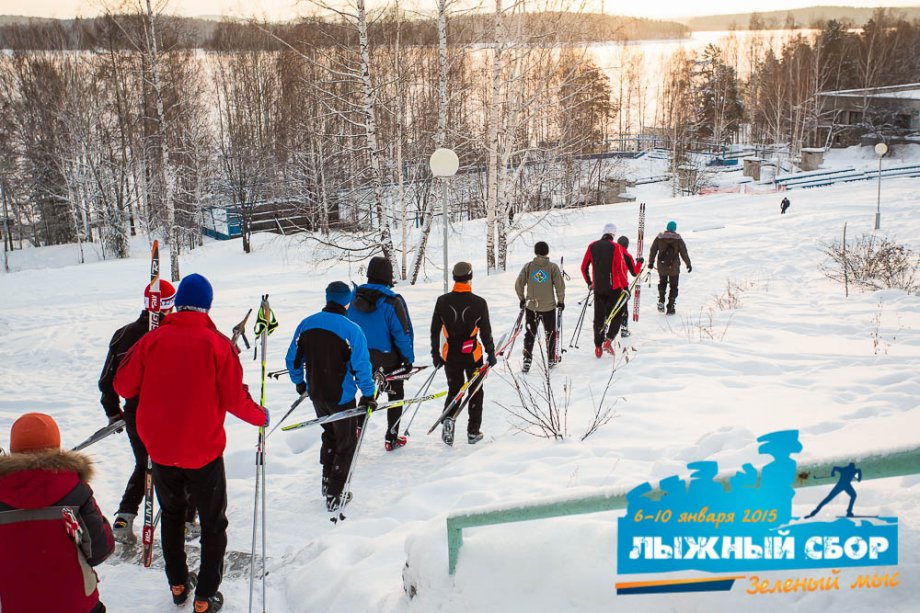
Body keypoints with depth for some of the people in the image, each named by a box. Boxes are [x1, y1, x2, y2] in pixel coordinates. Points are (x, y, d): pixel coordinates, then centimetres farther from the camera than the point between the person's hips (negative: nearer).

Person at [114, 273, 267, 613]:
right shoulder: (217, 344, -14)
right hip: (203, 452, -3)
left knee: (172, 514, 26)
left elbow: (124, 386, 1)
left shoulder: (151, 341, -8)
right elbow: (234, 399, -13)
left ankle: (177, 584, 35)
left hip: (160, 450, 3)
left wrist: (131, 355, 20)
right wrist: (261, 416, 6)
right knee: (213, 524, 15)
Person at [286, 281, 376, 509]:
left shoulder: (306, 324, -3)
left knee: (330, 434, 27)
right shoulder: (351, 329, -19)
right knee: (346, 442, 11)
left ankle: (327, 481, 35)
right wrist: (368, 394, -8)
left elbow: (293, 358, 6)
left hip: (316, 394, 5)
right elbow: (361, 366, -19)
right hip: (341, 397, -5)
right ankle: (334, 495, 12)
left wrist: (298, 382, 21)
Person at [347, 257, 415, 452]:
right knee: (395, 395, 13)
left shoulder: (355, 298, -3)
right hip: (388, 358, -5)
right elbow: (402, 332, -17)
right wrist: (408, 358, -6)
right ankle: (391, 438, 18)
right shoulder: (392, 302, -19)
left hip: (361, 357, 5)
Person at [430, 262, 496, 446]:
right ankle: (473, 432, 18)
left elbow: (434, 330, 1)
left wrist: (435, 353, 12)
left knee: (454, 390, 18)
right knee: (476, 391, 16)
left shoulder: (442, 301, -5)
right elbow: (486, 332, -5)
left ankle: (448, 418, -8)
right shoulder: (478, 303, -11)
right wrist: (491, 353, 8)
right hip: (473, 354, -2)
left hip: (450, 355, 2)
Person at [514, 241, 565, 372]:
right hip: (549, 307, -1)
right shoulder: (552, 267, -7)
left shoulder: (528, 266, -3)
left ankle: (527, 359, 1)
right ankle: (551, 360, 22)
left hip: (531, 306, 1)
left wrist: (522, 299, 11)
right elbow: (560, 286, -9)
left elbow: (518, 285, -4)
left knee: (529, 334, 11)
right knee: (550, 333, 15)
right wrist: (561, 301, 5)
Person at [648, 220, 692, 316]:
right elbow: (684, 253, -2)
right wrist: (688, 264, 8)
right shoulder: (678, 239, -4)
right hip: (674, 268, -2)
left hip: (661, 267, 2)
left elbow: (653, 250, 4)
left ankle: (661, 300, 5)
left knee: (662, 283, 24)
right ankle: (670, 307, 7)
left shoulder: (659, 238, 0)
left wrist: (651, 262, 15)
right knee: (673, 287, 10)